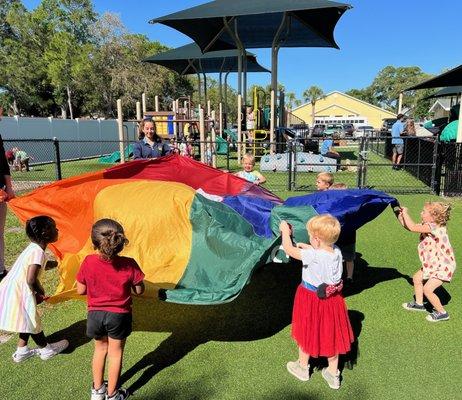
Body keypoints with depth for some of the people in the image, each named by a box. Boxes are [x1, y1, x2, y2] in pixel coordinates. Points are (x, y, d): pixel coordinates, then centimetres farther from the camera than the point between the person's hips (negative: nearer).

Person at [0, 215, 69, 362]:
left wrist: (37, 290, 9)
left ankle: (21, 351, 36)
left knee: (28, 321, 23)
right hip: (19, 293, -9)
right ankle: (46, 349, 28)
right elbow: (31, 280, -27)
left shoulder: (33, 248, 6)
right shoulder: (38, 252, -23)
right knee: (32, 321, 10)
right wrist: (40, 291, -8)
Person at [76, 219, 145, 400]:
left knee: (100, 349, 25)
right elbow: (139, 290, -10)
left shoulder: (88, 263, -17)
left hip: (95, 314, 2)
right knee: (116, 353, 17)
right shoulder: (129, 264, -20)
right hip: (119, 316, -2)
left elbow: (81, 290, -6)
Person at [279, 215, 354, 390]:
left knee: (307, 333, 18)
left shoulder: (312, 256, -30)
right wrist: (307, 248, 9)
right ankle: (333, 374, 36)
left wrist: (285, 231, -4)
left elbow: (289, 250, -18)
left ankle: (303, 367, 40)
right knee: (331, 335, 20)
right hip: (332, 298, 6)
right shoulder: (336, 252, -12)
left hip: (312, 301, -5)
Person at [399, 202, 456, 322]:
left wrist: (405, 213, -24)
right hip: (433, 264, 10)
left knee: (427, 289, -13)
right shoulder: (427, 226, 0)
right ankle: (419, 304, 36)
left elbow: (412, 227, -38)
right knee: (417, 278, 18)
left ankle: (442, 313, 8)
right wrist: (400, 216, -3)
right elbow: (408, 227, 8)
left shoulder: (433, 227, -29)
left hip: (444, 266, -10)